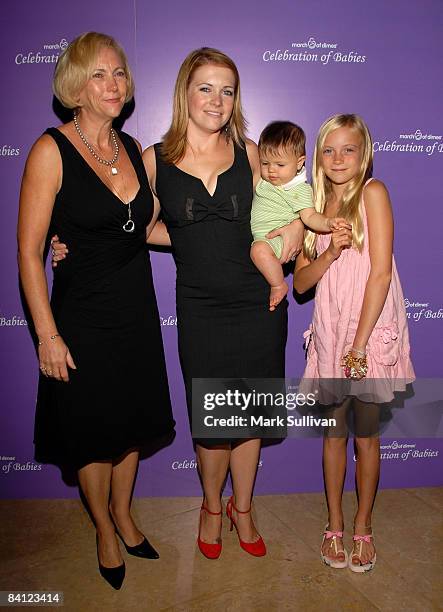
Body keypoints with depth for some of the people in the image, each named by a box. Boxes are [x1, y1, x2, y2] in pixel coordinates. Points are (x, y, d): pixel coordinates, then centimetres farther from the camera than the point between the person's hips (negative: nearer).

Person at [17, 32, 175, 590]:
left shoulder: (132, 148, 6)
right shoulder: (52, 150, -13)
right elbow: (28, 251, -14)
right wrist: (47, 334, -16)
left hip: (137, 312, 6)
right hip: (83, 318, -5)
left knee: (132, 423, 19)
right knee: (94, 433, 12)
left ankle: (123, 514, 44)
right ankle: (105, 530, 39)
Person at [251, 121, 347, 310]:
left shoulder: (300, 189, -7)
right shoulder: (261, 182, 13)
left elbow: (309, 216, -16)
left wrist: (328, 223, -34)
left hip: (278, 238, -9)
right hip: (255, 237, 9)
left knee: (260, 249, -36)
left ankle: (279, 285, -14)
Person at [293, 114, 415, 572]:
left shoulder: (373, 193, -6)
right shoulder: (316, 208, 8)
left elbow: (380, 272, -13)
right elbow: (300, 282, 4)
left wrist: (360, 343, -15)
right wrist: (331, 251, -15)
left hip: (371, 331, -3)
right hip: (330, 332, 4)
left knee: (366, 434, 9)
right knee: (334, 432, 12)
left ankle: (362, 525, 29)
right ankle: (334, 525, 29)